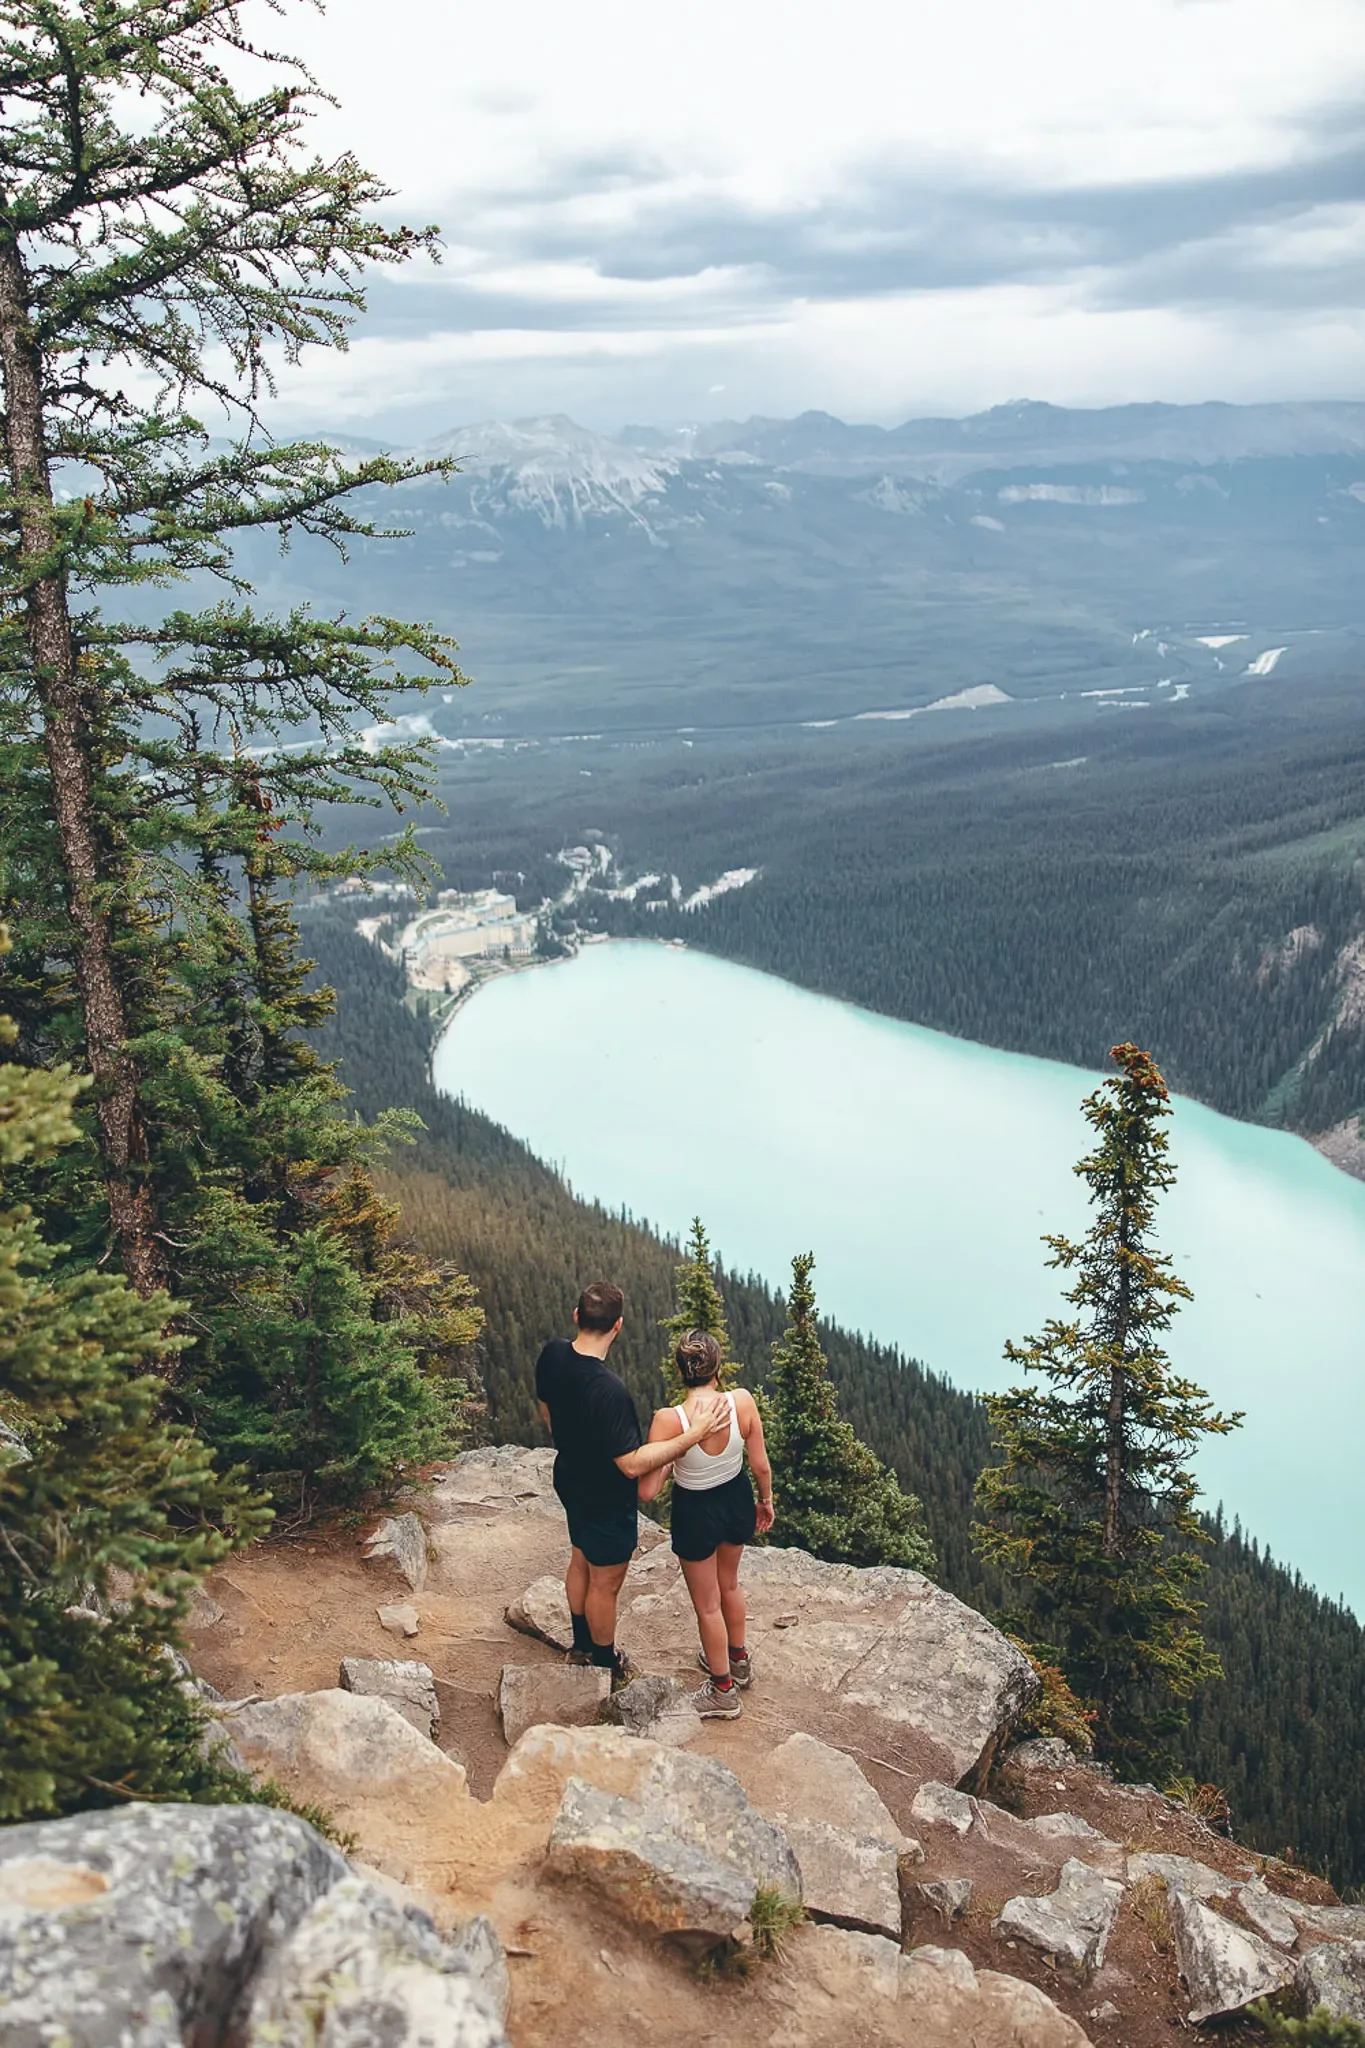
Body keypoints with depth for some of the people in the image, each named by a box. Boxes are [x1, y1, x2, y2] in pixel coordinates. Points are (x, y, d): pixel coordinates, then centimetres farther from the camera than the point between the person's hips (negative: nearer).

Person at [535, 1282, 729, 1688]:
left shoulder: (552, 1354, -15)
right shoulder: (608, 1389, -39)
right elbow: (633, 1464, -33)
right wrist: (693, 1435, -32)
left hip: (570, 1480, 8)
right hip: (606, 1500, -8)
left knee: (580, 1561, 29)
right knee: (605, 1583, 16)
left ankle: (582, 1644, 49)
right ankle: (606, 1665, 38)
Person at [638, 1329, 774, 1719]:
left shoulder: (668, 1420, -32)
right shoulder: (743, 1402, -24)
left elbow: (647, 1491, -26)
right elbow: (761, 1465, -10)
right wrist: (766, 1500, 10)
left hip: (696, 1512, -4)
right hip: (737, 1500, 4)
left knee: (707, 1605, 20)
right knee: (729, 1584, 32)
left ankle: (723, 1691, 38)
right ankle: (738, 1660, 54)